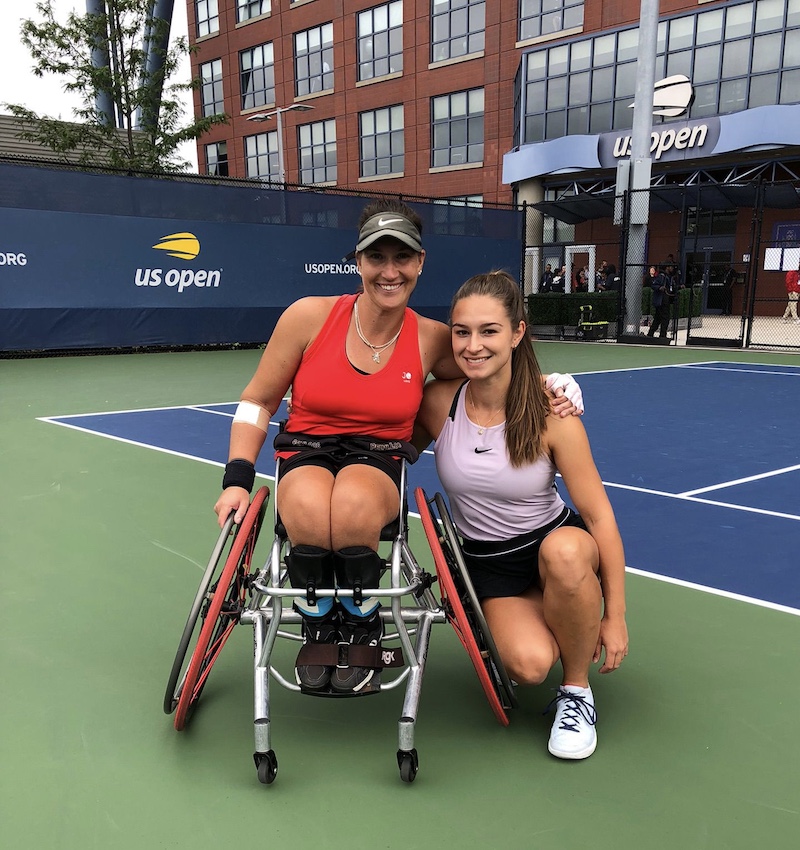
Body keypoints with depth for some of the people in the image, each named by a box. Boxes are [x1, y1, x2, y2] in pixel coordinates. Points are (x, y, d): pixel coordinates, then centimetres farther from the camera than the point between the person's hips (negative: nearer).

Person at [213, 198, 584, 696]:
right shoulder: (308, 317, -6)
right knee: (309, 507, -37)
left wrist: (554, 384, -9)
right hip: (306, 453, 0)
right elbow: (258, 402, 4)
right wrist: (238, 478, -5)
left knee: (354, 504, -38)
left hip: (381, 461, 0)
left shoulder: (434, 341, -4)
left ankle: (363, 630, -5)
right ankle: (317, 630, -4)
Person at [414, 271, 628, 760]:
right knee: (529, 666, -27)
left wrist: (615, 615, -11)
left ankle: (578, 690, -11)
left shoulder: (551, 414, -20)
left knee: (565, 551, -38)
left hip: (558, 546, 0)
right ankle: (524, 626, 13)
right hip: (486, 560, 1)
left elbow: (598, 516, -13)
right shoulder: (438, 402, -14)